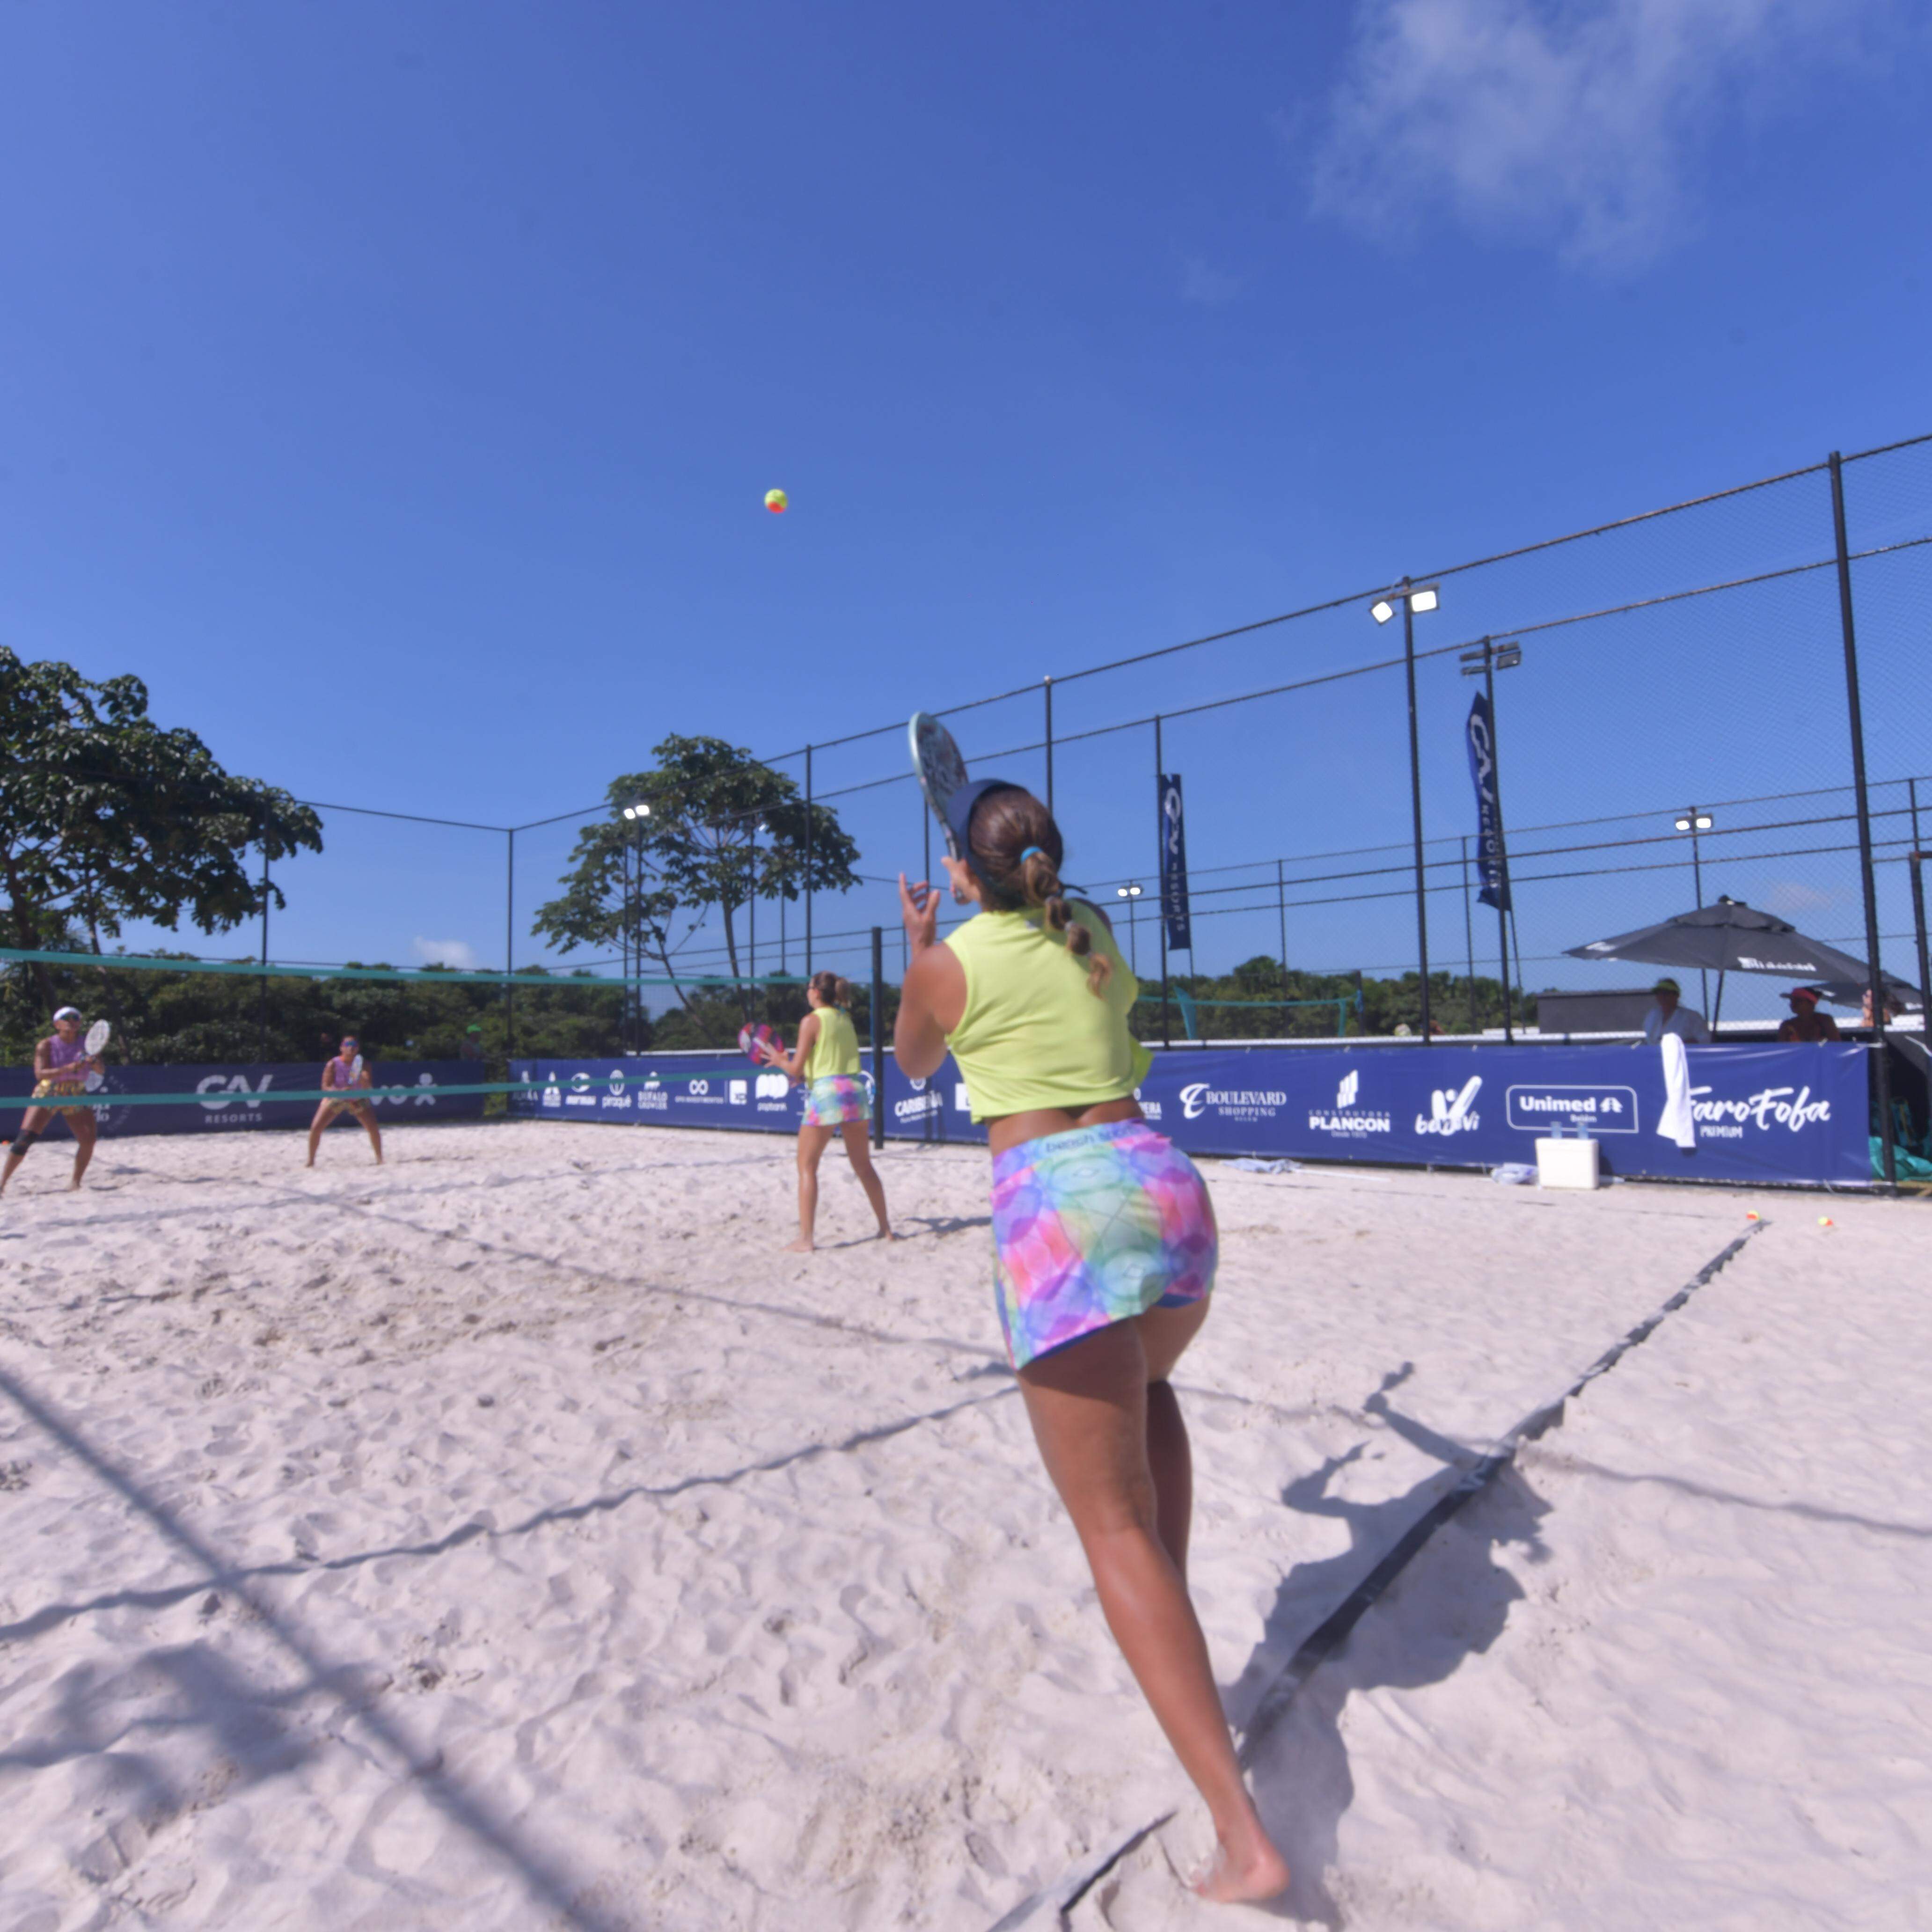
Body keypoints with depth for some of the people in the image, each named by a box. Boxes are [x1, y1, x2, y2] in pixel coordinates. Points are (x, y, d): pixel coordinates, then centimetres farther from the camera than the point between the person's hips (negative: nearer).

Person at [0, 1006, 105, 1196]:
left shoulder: (87, 1043, -1)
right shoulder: (46, 1045, -8)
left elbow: (101, 1072, -4)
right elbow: (40, 1074, -20)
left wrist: (94, 1061, -26)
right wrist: (68, 1069, -35)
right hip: (48, 1094, -2)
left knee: (89, 1140, -11)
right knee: (25, 1138, -13)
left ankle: (75, 1183, 4)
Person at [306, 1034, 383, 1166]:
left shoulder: (362, 1065, -16)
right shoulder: (333, 1065, -19)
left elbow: (366, 1088, -21)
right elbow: (326, 1087, -21)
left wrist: (362, 1078, -42)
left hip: (357, 1099, 0)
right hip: (335, 1098, 0)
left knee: (373, 1129, -14)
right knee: (315, 1128, -13)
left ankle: (380, 1159, 1)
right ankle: (311, 1161, 6)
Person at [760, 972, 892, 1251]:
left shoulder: (812, 1021, -5)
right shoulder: (846, 1018, 15)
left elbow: (796, 1069, -7)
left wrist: (779, 1060, 11)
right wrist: (807, 1075, 24)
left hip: (825, 1093, -6)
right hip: (855, 1090, 6)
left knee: (807, 1167, 2)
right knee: (863, 1165, 17)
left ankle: (805, 1239, -3)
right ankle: (886, 1228, 22)